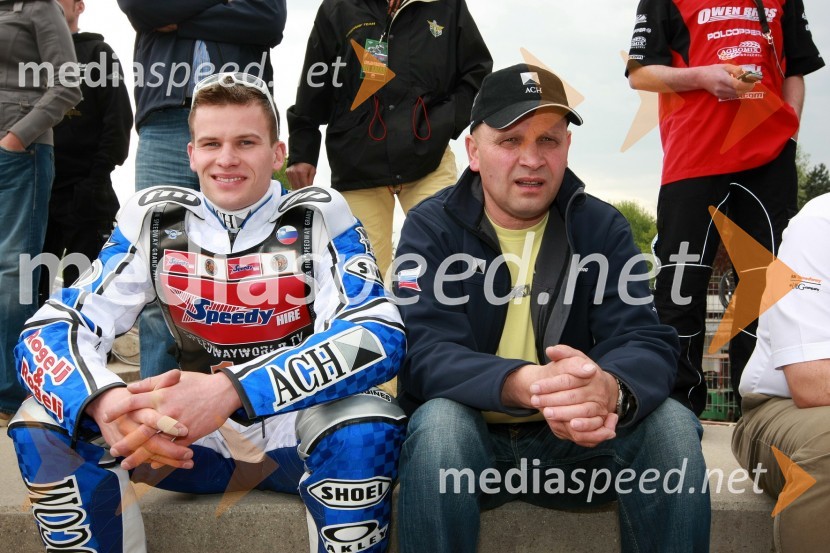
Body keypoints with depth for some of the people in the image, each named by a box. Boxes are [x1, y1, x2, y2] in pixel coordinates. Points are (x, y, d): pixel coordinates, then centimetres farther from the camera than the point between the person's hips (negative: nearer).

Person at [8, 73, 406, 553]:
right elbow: (50, 331, -9)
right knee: (43, 426, -16)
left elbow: (380, 335, -25)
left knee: (365, 426, -35)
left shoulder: (318, 215, -10)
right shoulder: (154, 218, -3)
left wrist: (229, 392, -38)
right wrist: (105, 401, -34)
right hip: (193, 437, 3)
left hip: (300, 427, -2)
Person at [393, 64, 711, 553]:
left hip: (571, 443, 2)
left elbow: (647, 343, -13)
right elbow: (429, 353, -21)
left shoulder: (601, 227, -1)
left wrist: (609, 389, -39)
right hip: (471, 440, -2)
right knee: (440, 421, -34)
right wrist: (527, 385, -42)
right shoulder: (431, 228, -7)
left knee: (672, 424, -24)